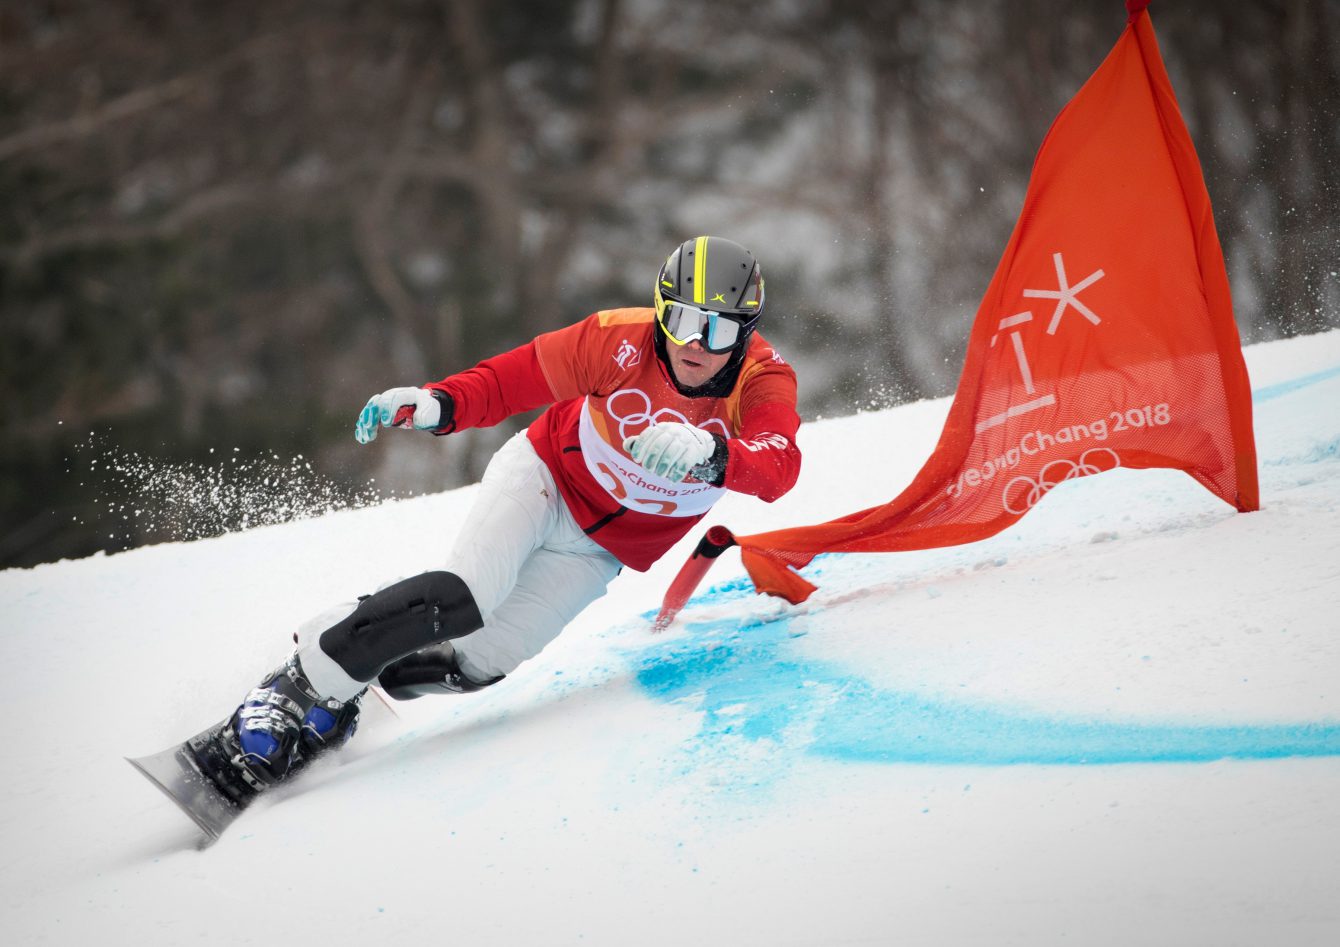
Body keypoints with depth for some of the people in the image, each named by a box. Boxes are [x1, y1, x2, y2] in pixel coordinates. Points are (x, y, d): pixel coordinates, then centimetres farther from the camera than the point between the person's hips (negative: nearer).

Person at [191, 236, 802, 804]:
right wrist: (438, 404, -32)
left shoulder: (763, 381, -22)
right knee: (468, 594, -29)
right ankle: (295, 690, -18)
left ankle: (329, 715, 6)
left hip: (598, 549, 2)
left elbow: (779, 466, -41)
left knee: (479, 660, -14)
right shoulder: (623, 340, -23)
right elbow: (518, 377, -15)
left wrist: (708, 454, -60)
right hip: (542, 478, -2)